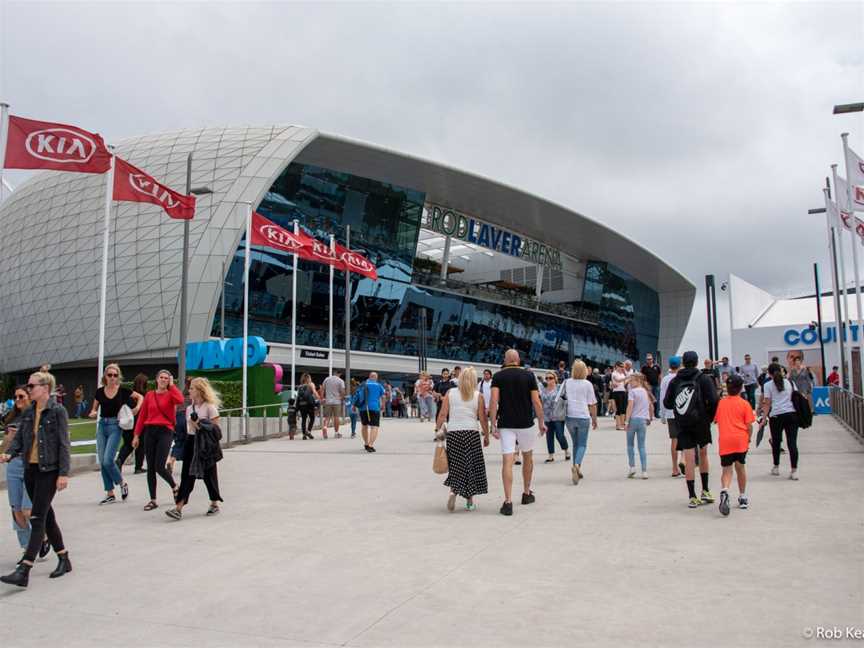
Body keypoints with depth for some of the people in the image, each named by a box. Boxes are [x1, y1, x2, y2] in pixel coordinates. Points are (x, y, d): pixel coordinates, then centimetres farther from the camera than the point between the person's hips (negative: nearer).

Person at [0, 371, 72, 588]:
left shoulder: (58, 411, -10)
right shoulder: (27, 412, 9)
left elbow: (63, 444, -11)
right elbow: (19, 438, 8)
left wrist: (63, 473, -14)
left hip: (49, 470, -7)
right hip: (30, 470, 7)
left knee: (37, 518, -9)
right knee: (47, 516, 14)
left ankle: (24, 571, -9)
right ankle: (64, 559, 27)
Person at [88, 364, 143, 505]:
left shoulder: (123, 391, -3)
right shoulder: (100, 392, 4)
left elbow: (140, 397, 11)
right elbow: (94, 410, 13)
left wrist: (137, 408, -5)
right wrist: (93, 414, -9)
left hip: (115, 426, -4)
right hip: (102, 425, 4)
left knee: (108, 460, -14)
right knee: (102, 462, 4)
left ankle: (122, 484, 12)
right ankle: (110, 494, 14)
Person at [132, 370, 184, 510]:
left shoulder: (170, 394, 1)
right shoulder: (149, 395, 9)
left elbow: (180, 400, -23)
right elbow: (142, 415, 11)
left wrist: (172, 385, -11)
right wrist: (137, 435, 7)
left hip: (165, 431, -4)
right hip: (150, 431, 4)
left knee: (159, 467, -12)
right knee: (150, 468, 6)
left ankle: (175, 487, 16)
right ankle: (153, 500, 15)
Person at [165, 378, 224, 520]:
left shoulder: (210, 407, -8)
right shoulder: (189, 408, 10)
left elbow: (216, 428, -11)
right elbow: (188, 427, 18)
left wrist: (201, 424, -19)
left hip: (205, 444, -5)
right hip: (191, 442, 5)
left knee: (209, 474, 6)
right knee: (187, 475, -1)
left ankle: (215, 503, 24)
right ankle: (178, 508, -5)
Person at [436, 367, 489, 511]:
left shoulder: (450, 393, 3)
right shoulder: (478, 396, 0)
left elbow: (442, 415, -1)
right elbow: (483, 419, -1)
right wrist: (486, 436, 9)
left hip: (452, 433, 1)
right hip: (471, 433, -1)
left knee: (455, 466, 12)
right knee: (471, 466, 10)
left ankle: (453, 491, -11)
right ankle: (470, 501, 15)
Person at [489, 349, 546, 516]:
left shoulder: (498, 377, -1)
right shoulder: (529, 376, 0)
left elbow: (494, 401, -11)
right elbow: (536, 402, -4)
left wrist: (493, 424, -10)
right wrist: (541, 422, 6)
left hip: (505, 424, -1)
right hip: (526, 423, 1)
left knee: (508, 461, -4)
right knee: (528, 457, 21)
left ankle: (508, 501, -12)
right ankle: (527, 493, 33)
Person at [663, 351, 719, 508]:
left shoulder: (675, 380, 4)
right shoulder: (704, 378, -4)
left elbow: (667, 403, 5)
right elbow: (713, 400, -13)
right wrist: (710, 416, 2)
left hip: (683, 425, 1)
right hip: (701, 423, -1)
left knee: (689, 460, 2)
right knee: (703, 454, 19)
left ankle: (692, 497, 2)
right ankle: (705, 491, 22)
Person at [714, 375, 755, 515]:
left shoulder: (720, 403, 9)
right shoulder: (744, 404, 2)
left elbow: (715, 420, 18)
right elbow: (749, 425, 0)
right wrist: (749, 439, 12)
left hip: (724, 441, 1)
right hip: (740, 440, 0)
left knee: (727, 470, 3)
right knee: (740, 467, 15)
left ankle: (724, 491, -26)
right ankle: (742, 498, 25)